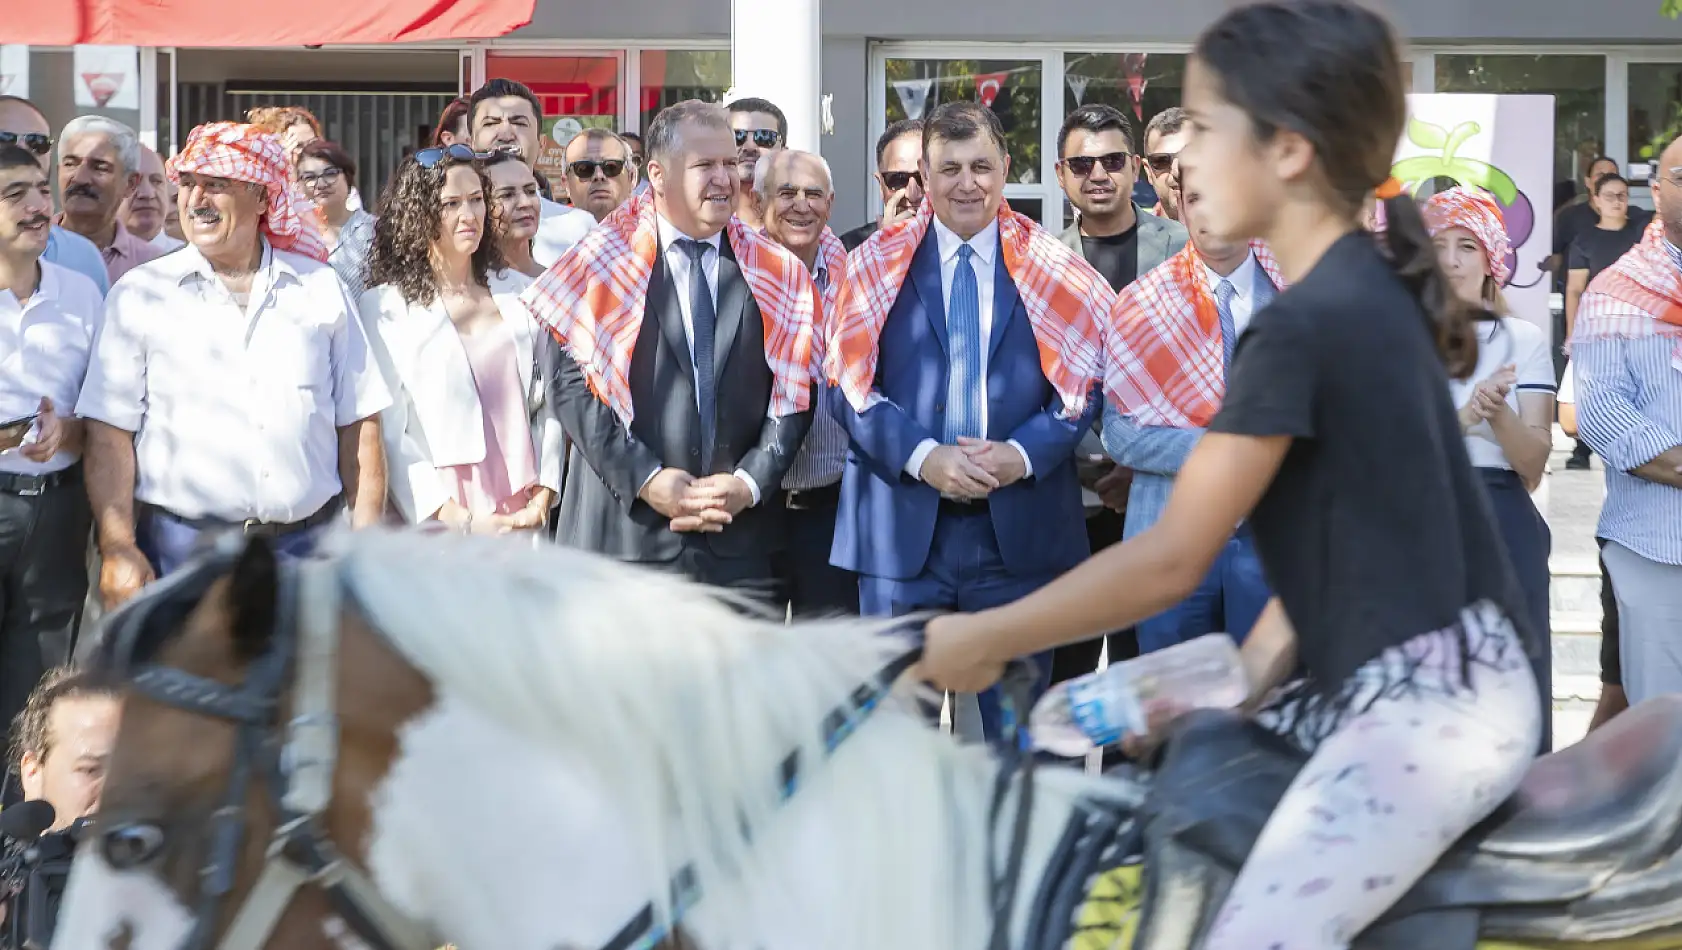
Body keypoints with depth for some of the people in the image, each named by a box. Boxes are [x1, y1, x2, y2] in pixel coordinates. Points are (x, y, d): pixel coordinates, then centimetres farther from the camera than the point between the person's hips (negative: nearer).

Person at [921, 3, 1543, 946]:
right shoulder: (1365, 293, 12)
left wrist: (978, 641, -7)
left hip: (1437, 700, -11)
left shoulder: (1304, 325, -18)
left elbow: (1170, 562, -16)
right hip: (1395, 687, 11)